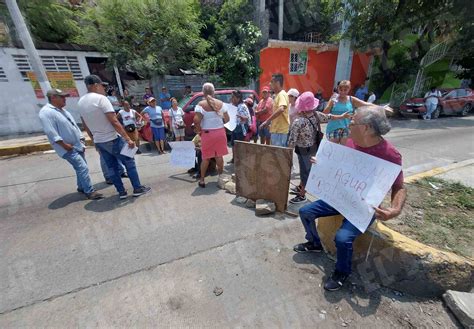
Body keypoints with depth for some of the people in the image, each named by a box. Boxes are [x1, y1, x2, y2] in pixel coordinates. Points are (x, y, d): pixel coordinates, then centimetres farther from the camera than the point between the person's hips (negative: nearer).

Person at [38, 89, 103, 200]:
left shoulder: (62, 110, 15)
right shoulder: (46, 112, -13)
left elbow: (74, 126, 19)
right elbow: (51, 132, -21)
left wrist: (81, 140, 11)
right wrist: (64, 145, -21)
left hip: (78, 145, 9)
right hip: (68, 149, -9)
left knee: (81, 168, 16)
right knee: (83, 168, -13)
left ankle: (81, 187, 30)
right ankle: (90, 192, -7)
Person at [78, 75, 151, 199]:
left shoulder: (80, 102, 10)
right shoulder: (101, 98, -15)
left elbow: (85, 125, 15)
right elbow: (114, 122, -22)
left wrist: (95, 139, 24)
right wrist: (128, 139, -21)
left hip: (98, 142, 8)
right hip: (112, 140, -8)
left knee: (112, 167, 13)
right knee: (129, 162, 5)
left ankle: (121, 192, 19)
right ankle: (138, 189, 10)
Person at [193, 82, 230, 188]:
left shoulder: (201, 104, -8)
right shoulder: (220, 103, 1)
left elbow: (196, 120, -19)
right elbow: (227, 119, 1)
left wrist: (199, 130, -3)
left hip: (207, 133, -2)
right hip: (220, 132, 3)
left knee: (206, 157, 9)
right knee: (219, 156, 16)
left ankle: (202, 180, 16)